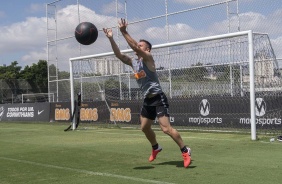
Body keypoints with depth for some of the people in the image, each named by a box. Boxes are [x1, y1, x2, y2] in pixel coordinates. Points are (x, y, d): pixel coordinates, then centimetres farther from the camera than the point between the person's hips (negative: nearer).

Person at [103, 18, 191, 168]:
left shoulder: (148, 58, -9)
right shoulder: (133, 63, 12)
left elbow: (134, 46, -24)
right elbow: (119, 55, 5)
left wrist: (124, 32, -27)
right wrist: (111, 39, -4)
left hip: (158, 98, -9)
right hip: (147, 100, 9)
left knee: (166, 129, -14)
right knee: (144, 127, 17)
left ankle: (185, 151, -3)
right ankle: (156, 148, 40)